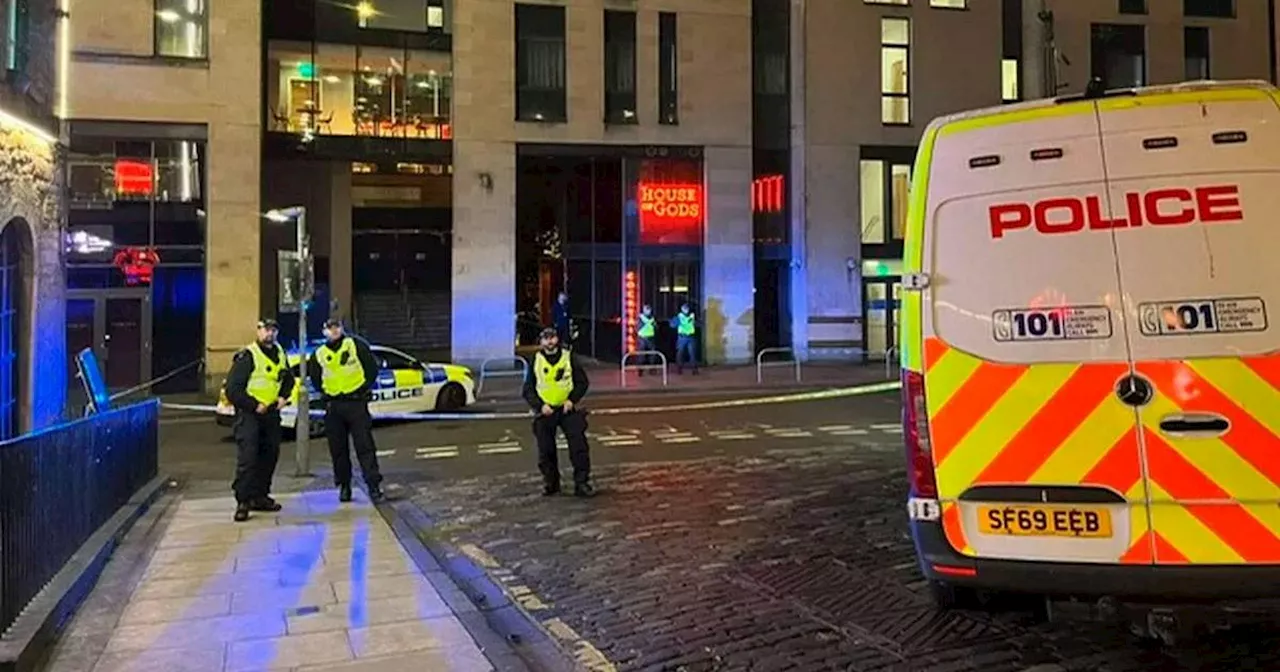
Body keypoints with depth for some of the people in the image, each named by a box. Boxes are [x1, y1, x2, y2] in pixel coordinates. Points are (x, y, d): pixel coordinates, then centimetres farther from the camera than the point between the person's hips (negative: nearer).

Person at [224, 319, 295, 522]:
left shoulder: (280, 354, 11)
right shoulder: (247, 357, -12)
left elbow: (288, 378, 25)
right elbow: (233, 389, -16)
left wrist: (284, 396, 7)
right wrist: (254, 405, -17)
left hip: (271, 412, 8)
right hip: (248, 414, -7)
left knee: (270, 455, 11)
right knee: (247, 458, -13)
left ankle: (259, 496, 23)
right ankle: (243, 502, -10)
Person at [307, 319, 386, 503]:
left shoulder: (356, 345, 1)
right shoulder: (319, 354, 10)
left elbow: (372, 368, 4)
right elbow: (314, 377, 21)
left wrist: (364, 388, -1)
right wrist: (325, 394, 10)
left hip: (356, 403, -3)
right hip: (333, 407, 3)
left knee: (365, 446, -7)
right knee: (338, 449, 7)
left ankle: (374, 486, -7)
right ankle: (344, 486, 17)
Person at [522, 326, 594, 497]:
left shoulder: (569, 358, 1)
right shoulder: (536, 361, 4)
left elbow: (582, 382, 4)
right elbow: (528, 389, 5)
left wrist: (572, 400, -11)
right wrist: (540, 405, -10)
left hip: (568, 409, -1)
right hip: (545, 411, 1)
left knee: (578, 445, -9)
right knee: (546, 449, 5)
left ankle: (582, 483, -2)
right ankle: (550, 482, 22)